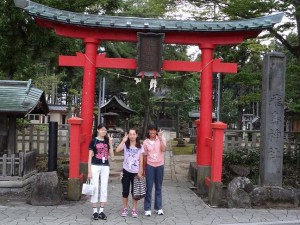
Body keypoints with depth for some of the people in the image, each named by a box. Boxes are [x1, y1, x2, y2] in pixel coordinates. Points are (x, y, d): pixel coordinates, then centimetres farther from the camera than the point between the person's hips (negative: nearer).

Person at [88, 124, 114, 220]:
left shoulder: (107, 141, 10)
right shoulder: (94, 141, -1)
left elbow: (112, 155, 6)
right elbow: (90, 156, -3)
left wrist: (110, 144, -5)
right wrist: (89, 170, -8)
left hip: (105, 167, 4)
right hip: (95, 166, -4)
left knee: (104, 189, 5)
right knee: (95, 188, -1)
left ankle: (101, 211, 14)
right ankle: (95, 211, 8)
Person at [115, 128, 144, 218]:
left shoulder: (140, 146, 2)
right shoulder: (125, 145, -1)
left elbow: (141, 160, 1)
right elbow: (117, 150, -19)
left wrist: (140, 171, -5)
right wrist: (123, 140, -17)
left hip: (135, 172, 0)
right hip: (126, 171, 0)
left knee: (134, 191, 5)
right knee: (125, 191, 6)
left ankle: (134, 209, 14)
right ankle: (125, 209, 17)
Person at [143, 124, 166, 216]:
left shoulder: (161, 139, -1)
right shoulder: (146, 142, 1)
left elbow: (163, 149, -18)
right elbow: (145, 156, 6)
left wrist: (160, 138, -21)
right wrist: (144, 168, 8)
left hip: (159, 165, 0)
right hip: (150, 166, 0)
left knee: (158, 188, 10)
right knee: (149, 188, 0)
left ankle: (159, 208, 19)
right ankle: (147, 209, 8)